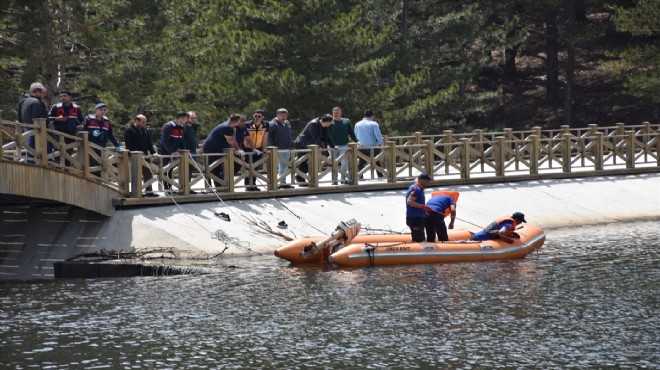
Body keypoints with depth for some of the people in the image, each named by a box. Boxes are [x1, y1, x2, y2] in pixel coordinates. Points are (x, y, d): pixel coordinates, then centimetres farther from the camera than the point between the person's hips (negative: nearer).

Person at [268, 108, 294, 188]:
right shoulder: (273, 124, -9)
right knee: (275, 167, -4)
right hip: (277, 150, -8)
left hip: (286, 149, 8)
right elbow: (269, 137, -13)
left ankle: (283, 182, 20)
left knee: (284, 167, 13)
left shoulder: (287, 124, 15)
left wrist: (291, 146, 17)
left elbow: (291, 136, 24)